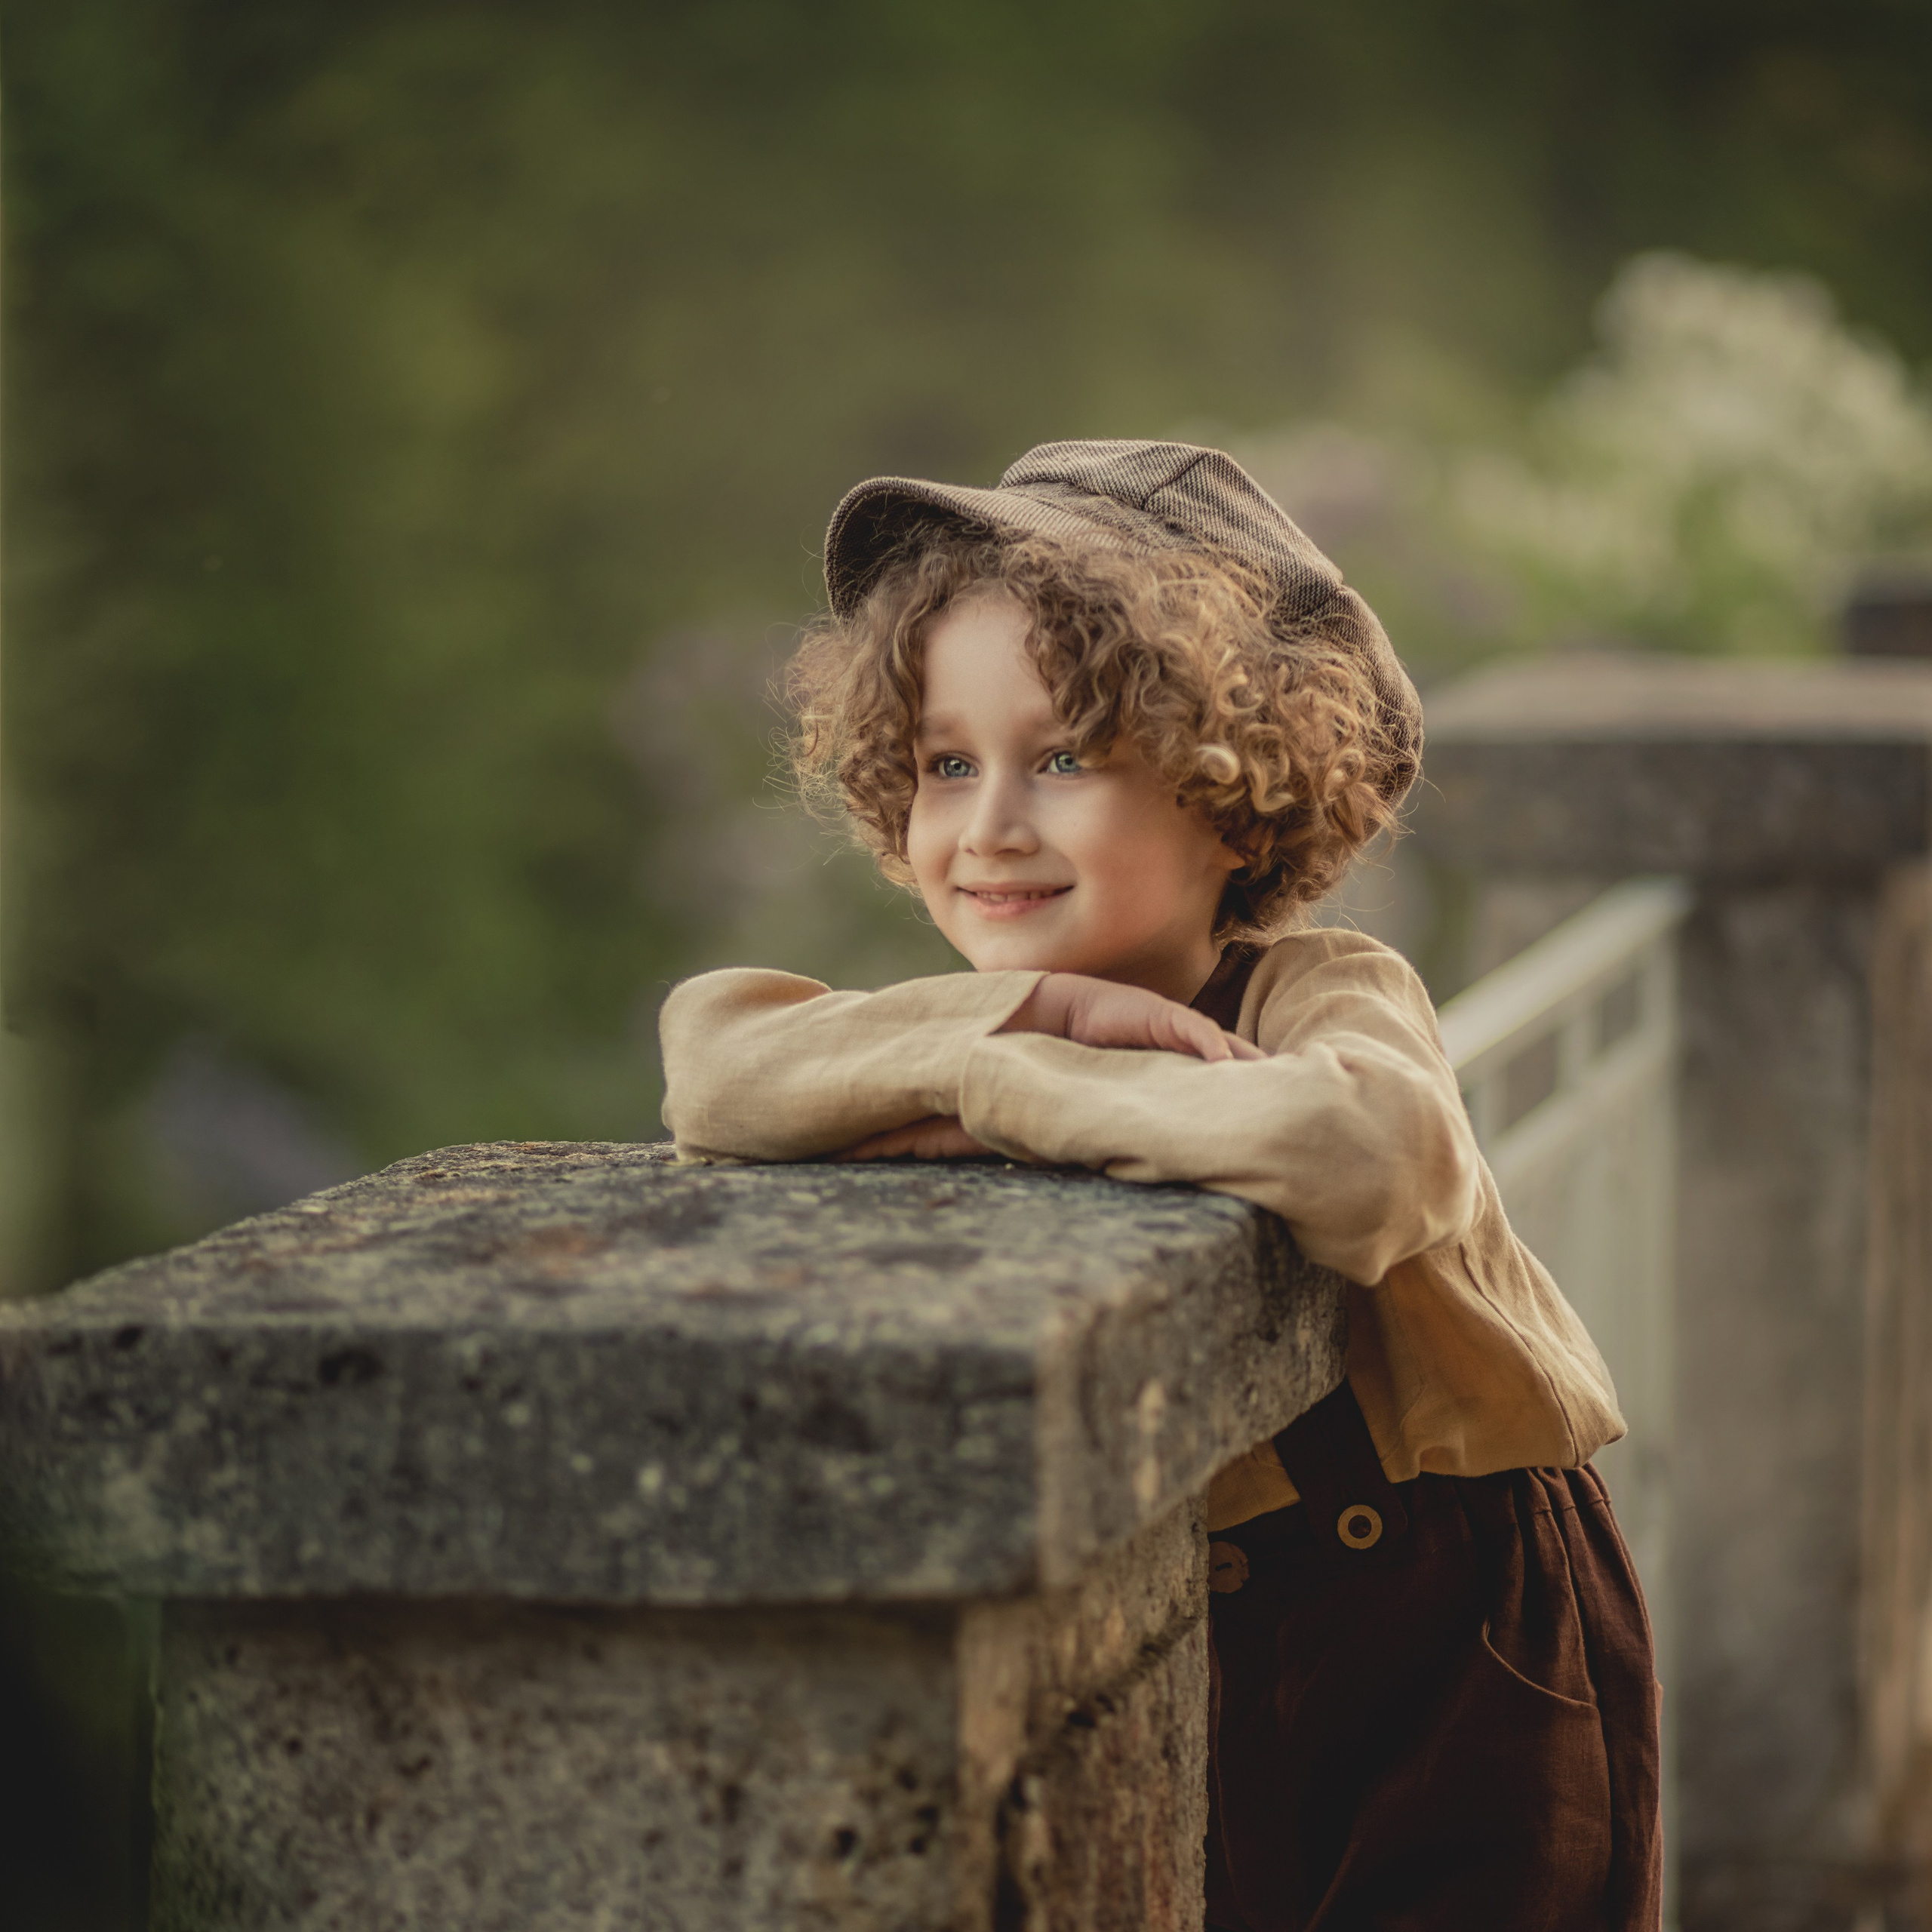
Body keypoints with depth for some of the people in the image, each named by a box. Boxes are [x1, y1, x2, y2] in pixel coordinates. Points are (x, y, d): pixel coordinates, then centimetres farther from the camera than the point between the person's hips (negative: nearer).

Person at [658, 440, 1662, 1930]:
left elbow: (1362, 1148, -43)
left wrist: (1004, 1095, -31)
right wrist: (1021, 1015, -29)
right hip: (1173, 1660, 4)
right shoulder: (988, 1023, -4)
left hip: (1456, 1654, -4)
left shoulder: (1327, 992, -18)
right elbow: (712, 1068, -21)